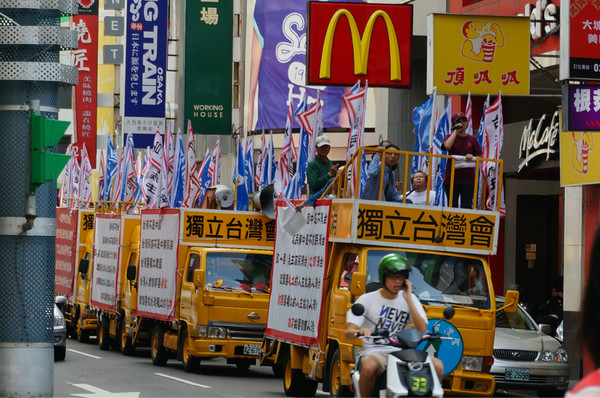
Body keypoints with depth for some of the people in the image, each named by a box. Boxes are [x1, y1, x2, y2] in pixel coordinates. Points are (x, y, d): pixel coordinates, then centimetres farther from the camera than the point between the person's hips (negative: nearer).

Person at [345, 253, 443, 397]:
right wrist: (360, 331, -29)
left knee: (437, 365, -21)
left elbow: (421, 330, -2)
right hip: (376, 351, -3)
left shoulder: (411, 300, 12)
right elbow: (349, 332, -4)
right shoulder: (367, 300, 4)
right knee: (369, 367, -39)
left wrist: (408, 300, -7)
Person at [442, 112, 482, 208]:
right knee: (452, 207, 0)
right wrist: (456, 131, -10)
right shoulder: (450, 137, 5)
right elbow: (447, 146, -20)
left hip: (468, 179, 1)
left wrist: (472, 157, -12)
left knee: (466, 207, -4)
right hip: (452, 178, -1)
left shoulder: (472, 139, 10)